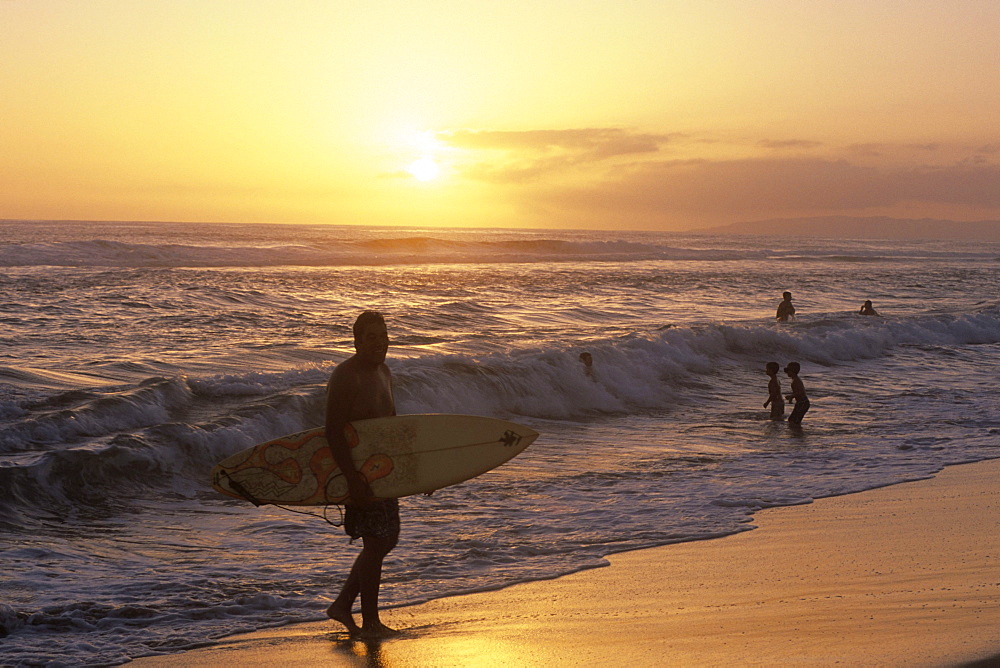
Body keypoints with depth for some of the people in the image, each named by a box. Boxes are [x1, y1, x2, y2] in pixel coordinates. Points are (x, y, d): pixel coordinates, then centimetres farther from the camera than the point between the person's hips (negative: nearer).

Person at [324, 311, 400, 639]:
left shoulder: (382, 372, 11)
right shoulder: (346, 377, -18)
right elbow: (333, 432, -23)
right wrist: (352, 476, -29)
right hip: (357, 470, -9)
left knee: (388, 539, 14)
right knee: (376, 543, -4)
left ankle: (343, 604, 24)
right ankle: (370, 623, 8)